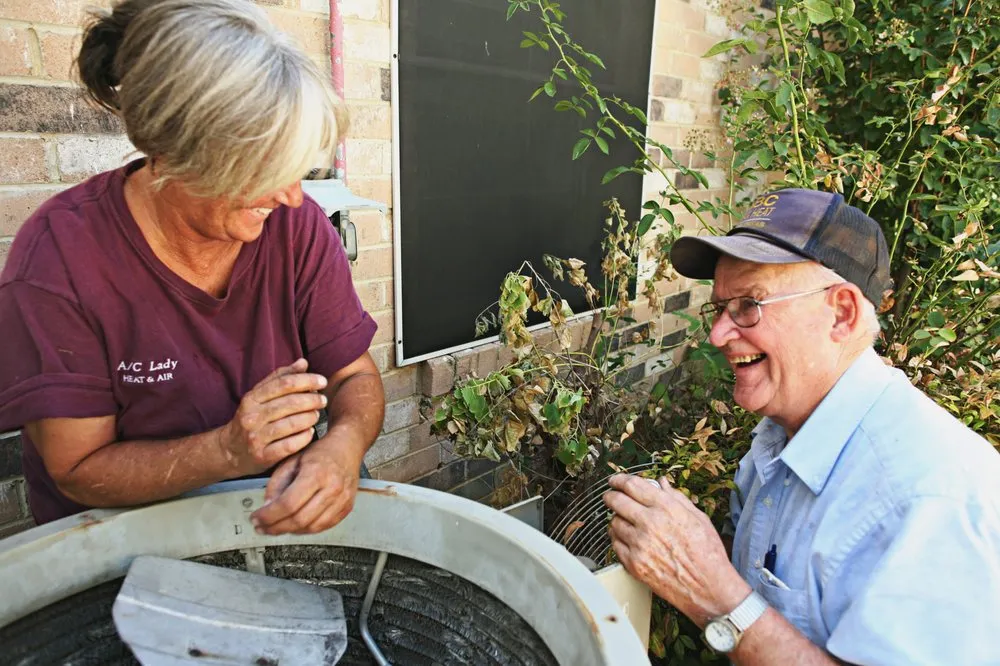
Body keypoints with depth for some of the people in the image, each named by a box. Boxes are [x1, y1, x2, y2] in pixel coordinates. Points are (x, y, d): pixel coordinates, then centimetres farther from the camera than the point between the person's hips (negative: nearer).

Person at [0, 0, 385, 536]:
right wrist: (227, 451, -32)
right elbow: (78, 469, -14)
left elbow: (355, 377, -6)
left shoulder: (297, 223, -12)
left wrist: (344, 445, -30)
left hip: (278, 513, 2)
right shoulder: (59, 256, -20)